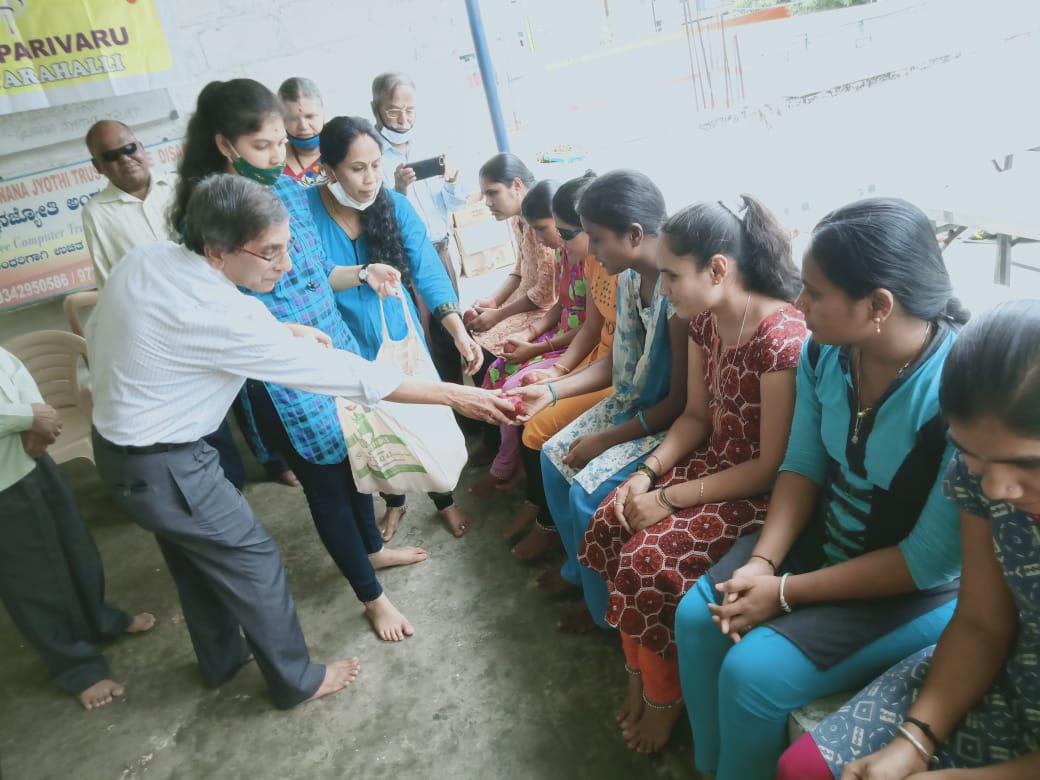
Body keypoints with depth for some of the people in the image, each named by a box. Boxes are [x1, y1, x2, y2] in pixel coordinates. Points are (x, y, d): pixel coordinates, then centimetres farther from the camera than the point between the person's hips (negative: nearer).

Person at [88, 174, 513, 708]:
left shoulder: (150, 257, -7)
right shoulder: (219, 315, -32)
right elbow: (339, 372, -31)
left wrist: (279, 331, 0)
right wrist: (453, 395, -25)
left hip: (118, 441, 9)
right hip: (163, 467, -9)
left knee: (196, 553, 25)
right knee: (254, 559, 8)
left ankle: (222, 659, 48)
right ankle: (295, 680, 28)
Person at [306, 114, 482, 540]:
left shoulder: (396, 206, -13)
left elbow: (427, 271, -18)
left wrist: (459, 332, -29)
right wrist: (360, 273, -26)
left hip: (400, 337, 1)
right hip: (346, 348, 0)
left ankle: (444, 498, 38)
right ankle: (393, 501, 44)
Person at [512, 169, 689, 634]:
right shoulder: (629, 277, -2)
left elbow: (681, 401, -23)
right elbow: (619, 363, 7)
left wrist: (606, 438, -16)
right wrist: (553, 391, -2)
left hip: (668, 423, -9)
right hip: (630, 402, 9)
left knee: (589, 489, -16)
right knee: (554, 455, 8)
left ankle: (606, 607, 12)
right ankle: (579, 567, 30)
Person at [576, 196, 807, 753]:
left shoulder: (782, 339, -27)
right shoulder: (705, 321, -1)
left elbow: (772, 467, -23)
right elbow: (697, 415, 8)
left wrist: (669, 499, -20)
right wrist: (648, 472, -8)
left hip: (764, 493, -8)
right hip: (713, 459, 8)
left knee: (652, 558, -20)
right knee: (613, 523, -7)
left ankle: (664, 698, 9)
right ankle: (637, 672, 11)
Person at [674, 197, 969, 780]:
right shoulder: (824, 352, -10)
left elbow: (931, 560, -24)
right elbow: (803, 467, -1)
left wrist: (786, 593, -21)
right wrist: (762, 561, -15)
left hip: (919, 589, -6)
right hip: (825, 538, 6)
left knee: (755, 672, -18)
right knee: (698, 617, -5)